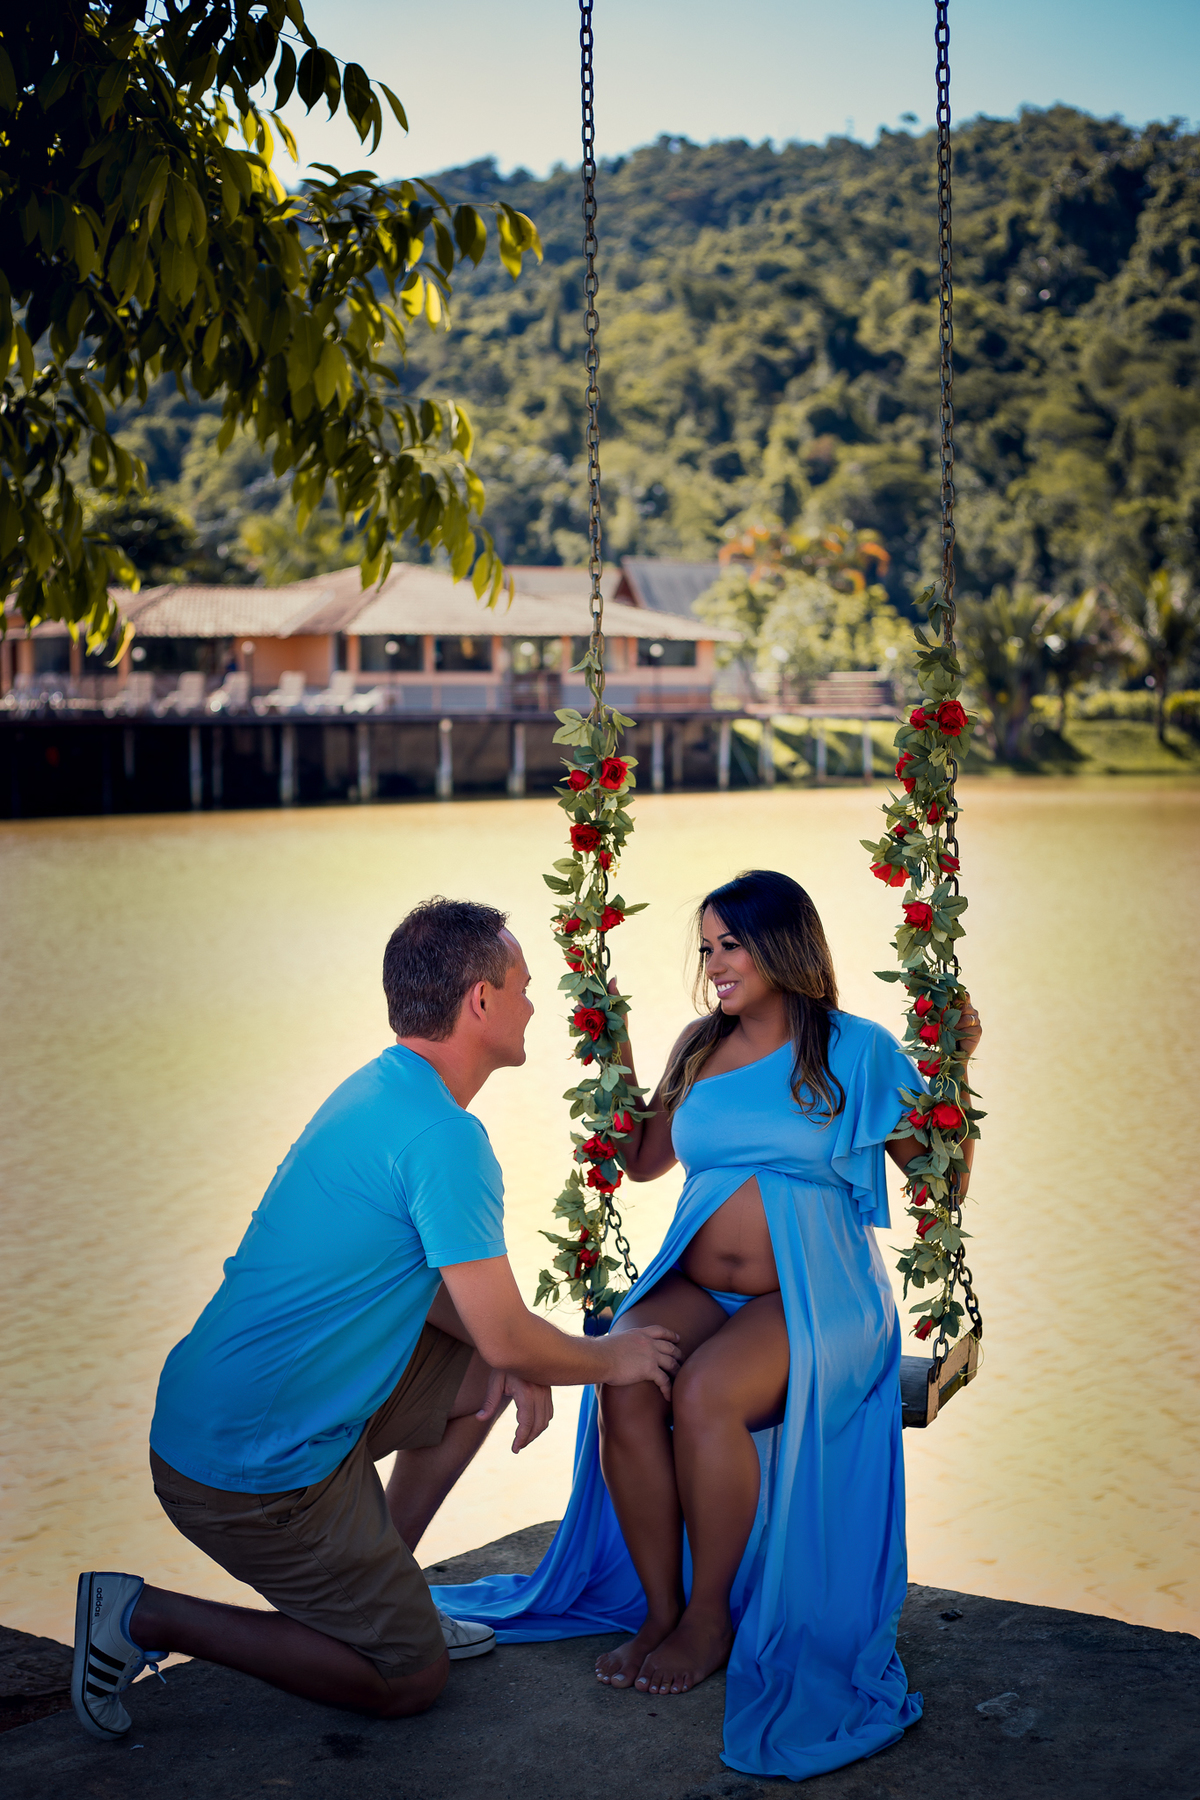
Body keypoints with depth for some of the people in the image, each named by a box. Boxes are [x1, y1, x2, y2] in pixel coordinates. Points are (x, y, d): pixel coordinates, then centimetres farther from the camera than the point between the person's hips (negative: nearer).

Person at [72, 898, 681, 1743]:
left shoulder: (379, 1088, 8)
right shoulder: (444, 1137, -22)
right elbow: (508, 1335, -18)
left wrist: (514, 1363, 5)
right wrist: (611, 1359, 1)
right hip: (256, 1467, -9)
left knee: (483, 1375, 19)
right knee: (410, 1681, 3)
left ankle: (383, 1591, 23)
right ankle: (146, 1619, 1)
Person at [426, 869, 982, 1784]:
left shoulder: (856, 1049, 0)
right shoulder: (701, 1048, 14)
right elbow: (642, 1160, 26)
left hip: (813, 1294, -4)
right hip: (696, 1287, 4)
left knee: (703, 1392, -33)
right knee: (624, 1387, -27)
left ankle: (711, 1618, -12)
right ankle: (659, 1608, -13)